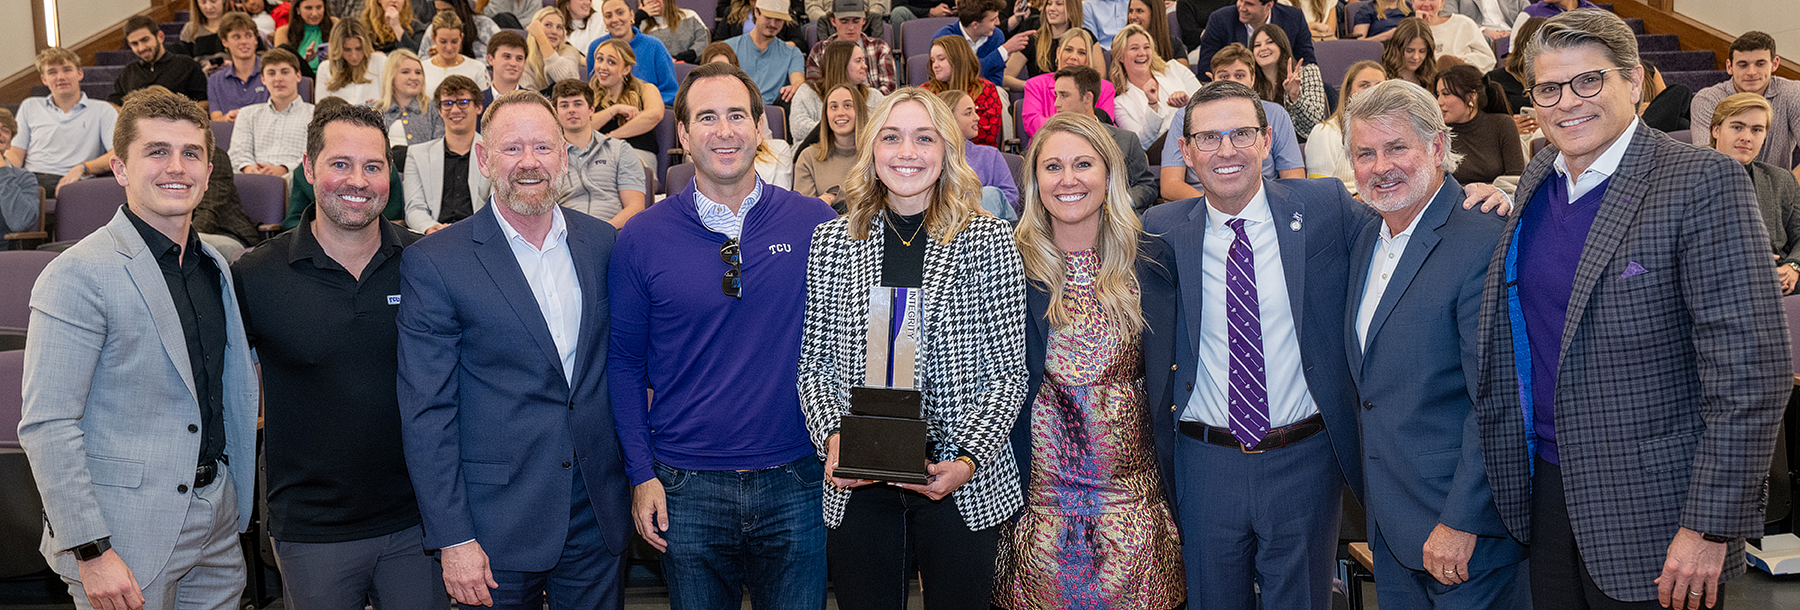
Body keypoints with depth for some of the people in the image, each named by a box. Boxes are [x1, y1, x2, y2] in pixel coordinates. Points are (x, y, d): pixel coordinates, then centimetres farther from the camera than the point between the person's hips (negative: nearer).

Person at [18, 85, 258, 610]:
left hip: (217, 525, 7)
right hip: (127, 538, -7)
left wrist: (241, 500, 14)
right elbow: (46, 427, -17)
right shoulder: (78, 275, -14)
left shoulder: (215, 265, 9)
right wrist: (90, 551, -20)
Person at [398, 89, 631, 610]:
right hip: (497, 526, -3)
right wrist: (453, 538, -12)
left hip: (599, 520, 4)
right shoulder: (433, 262, -8)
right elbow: (426, 413, -9)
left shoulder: (603, 243, 4)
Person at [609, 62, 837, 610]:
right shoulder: (643, 238, -3)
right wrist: (642, 473, -3)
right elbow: (624, 361, 3)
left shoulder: (815, 223, -2)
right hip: (687, 487, 0)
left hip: (796, 483, 0)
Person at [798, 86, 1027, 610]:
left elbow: (1007, 373, -2)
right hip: (856, 488, 2)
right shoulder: (832, 241, 4)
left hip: (966, 486, -1)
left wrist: (968, 461, -13)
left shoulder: (989, 242, -2)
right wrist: (832, 438, -9)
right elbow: (814, 364, 7)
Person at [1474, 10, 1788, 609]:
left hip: (1651, 515, -6)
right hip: (1544, 492, 6)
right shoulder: (1537, 179, 6)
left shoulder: (1703, 183, -14)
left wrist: (1709, 527, -19)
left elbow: (1752, 371, -18)